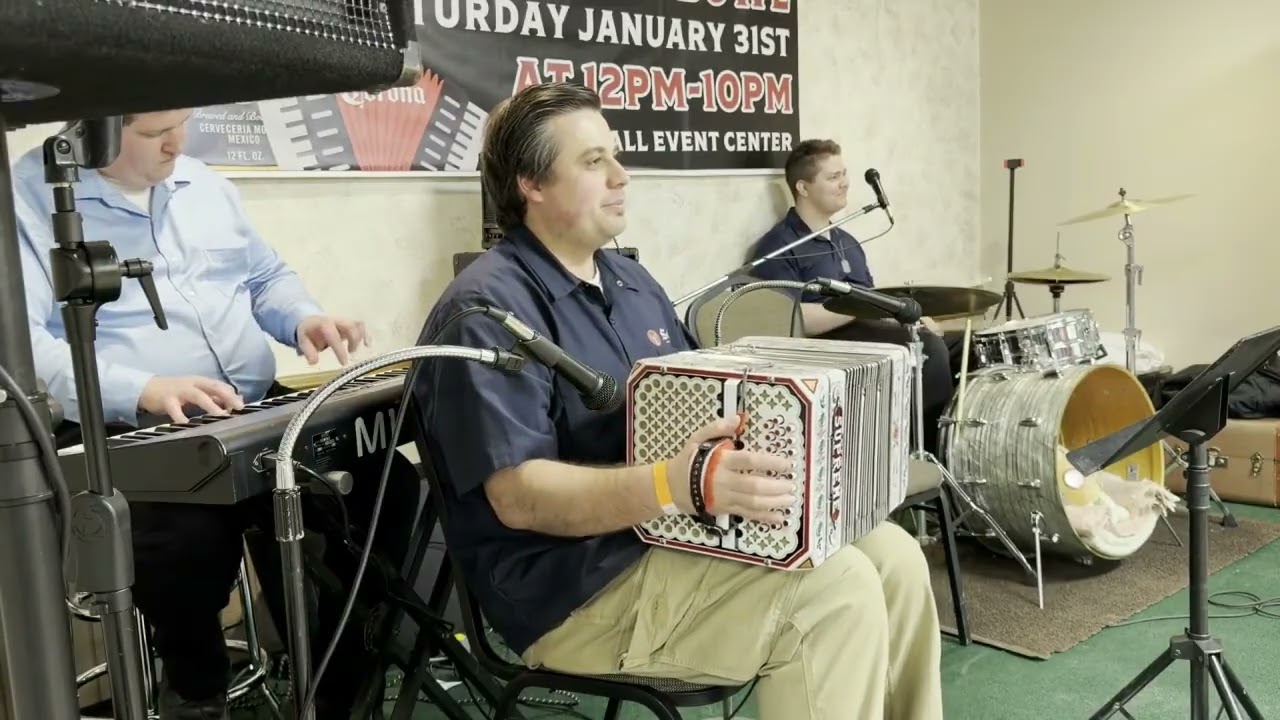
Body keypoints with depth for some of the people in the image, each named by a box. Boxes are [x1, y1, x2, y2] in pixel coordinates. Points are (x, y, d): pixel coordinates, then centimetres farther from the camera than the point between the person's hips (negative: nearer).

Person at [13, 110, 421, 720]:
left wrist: (304, 320, 2)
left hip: (262, 412, 6)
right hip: (129, 435, -5)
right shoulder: (28, 197, -3)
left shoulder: (205, 185, 17)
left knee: (387, 488, -16)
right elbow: (23, 342, -14)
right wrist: (141, 390, -29)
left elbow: (268, 278, 25)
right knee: (186, 538, -36)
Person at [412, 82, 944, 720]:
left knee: (893, 555, -2)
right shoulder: (489, 310, -15)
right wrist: (676, 486, -35)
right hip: (578, 590, -8)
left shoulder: (632, 281, 13)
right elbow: (518, 494, -23)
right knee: (837, 591, -21)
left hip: (670, 536, 9)